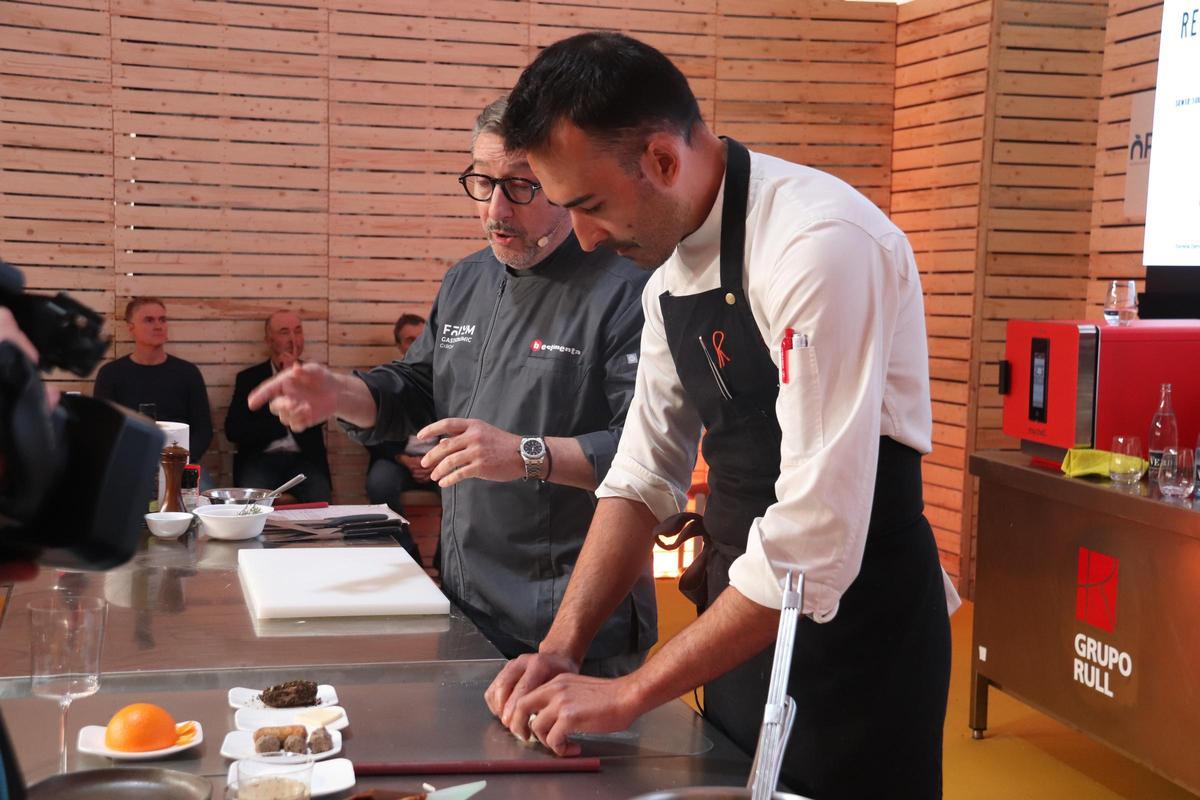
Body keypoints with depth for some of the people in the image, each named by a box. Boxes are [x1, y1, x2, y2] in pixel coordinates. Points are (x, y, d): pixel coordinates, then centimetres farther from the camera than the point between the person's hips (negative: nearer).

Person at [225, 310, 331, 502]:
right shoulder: (248, 378, 11)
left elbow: (316, 418, -4)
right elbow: (233, 430, 1)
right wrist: (284, 422, -3)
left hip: (304, 459, 1)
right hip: (260, 459, 0)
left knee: (320, 500, -29)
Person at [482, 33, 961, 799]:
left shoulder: (820, 244, -25)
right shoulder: (670, 265, 3)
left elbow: (814, 543, -28)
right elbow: (644, 474, 8)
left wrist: (630, 693, -21)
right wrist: (562, 648, -3)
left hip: (854, 626, -7)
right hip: (744, 619, 8)